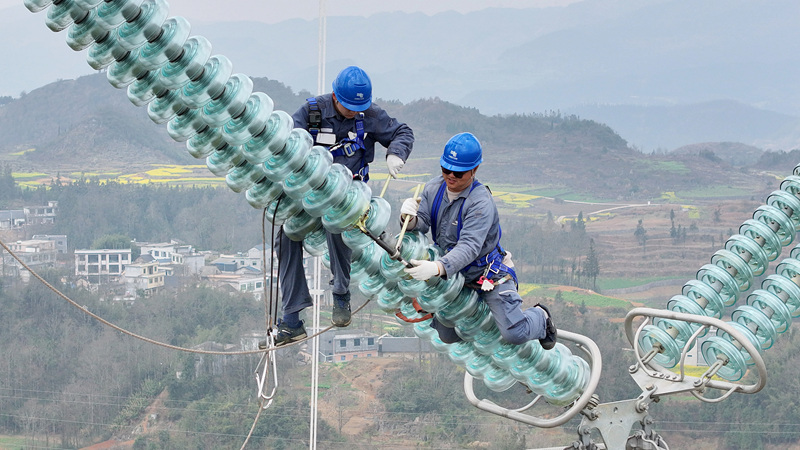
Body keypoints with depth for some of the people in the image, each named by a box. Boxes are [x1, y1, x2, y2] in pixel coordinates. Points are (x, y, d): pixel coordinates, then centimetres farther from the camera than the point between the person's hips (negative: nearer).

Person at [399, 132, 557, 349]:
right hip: (453, 274, 7)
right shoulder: (434, 188, -6)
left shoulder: (481, 202, -28)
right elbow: (422, 225, -9)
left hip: (488, 273, -6)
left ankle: (540, 317, 17)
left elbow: (469, 246, -39)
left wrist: (438, 267, -56)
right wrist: (411, 219, -34)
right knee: (448, 337, 15)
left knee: (515, 334, -18)